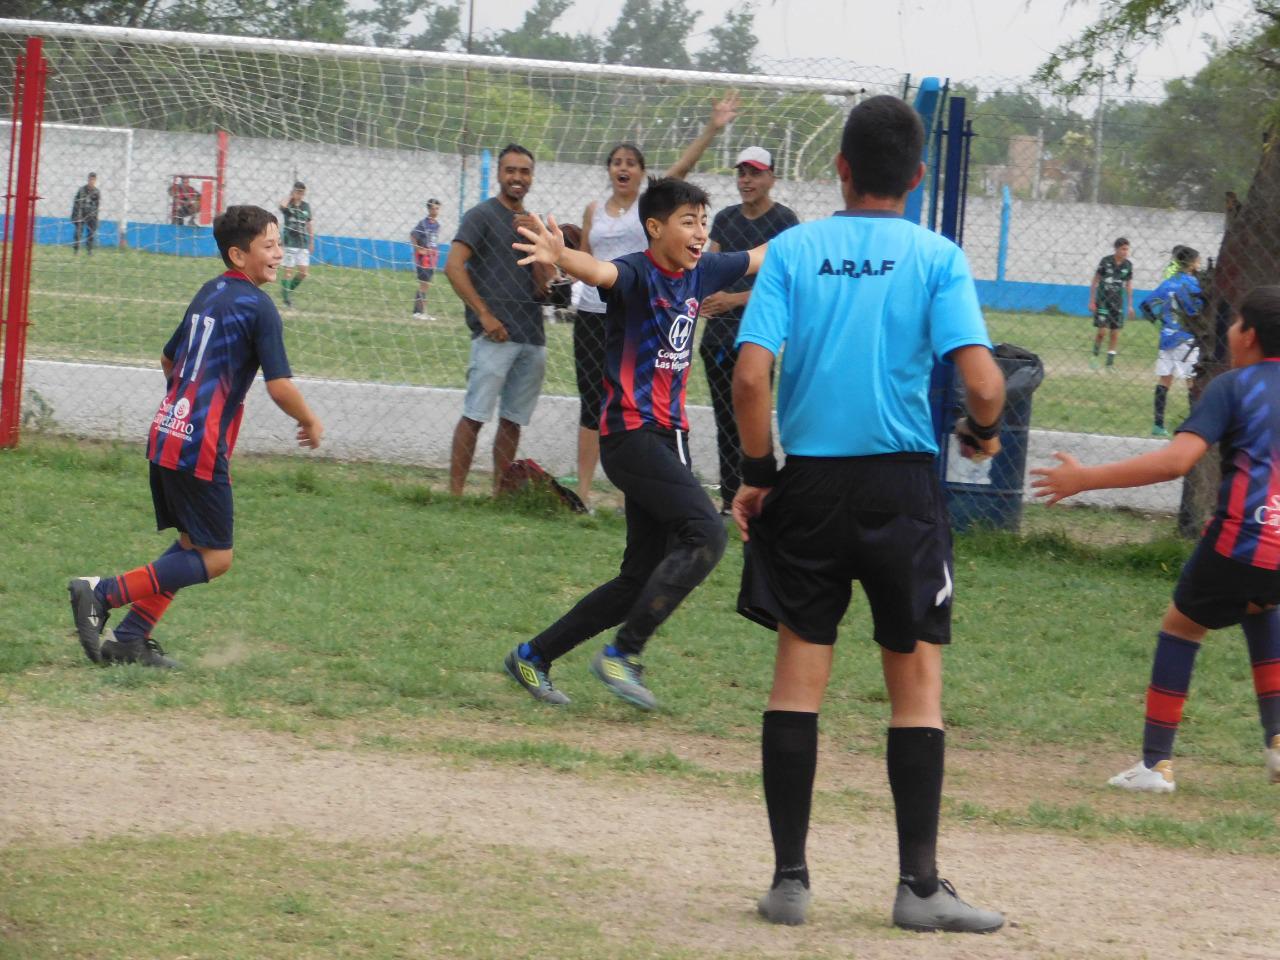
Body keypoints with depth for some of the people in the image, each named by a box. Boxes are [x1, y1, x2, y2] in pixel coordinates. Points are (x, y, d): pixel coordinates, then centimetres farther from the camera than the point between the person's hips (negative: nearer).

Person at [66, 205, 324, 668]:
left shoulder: (209, 293, 15)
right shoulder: (257, 306, -10)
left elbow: (169, 360, 26)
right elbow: (280, 386, -14)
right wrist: (310, 423, 4)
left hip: (166, 434, 9)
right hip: (201, 446, -9)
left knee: (192, 543, 18)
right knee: (214, 558, -2)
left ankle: (130, 639, 11)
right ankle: (102, 592, -11)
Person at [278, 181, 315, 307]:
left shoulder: (306, 206, 9)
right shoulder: (288, 204, -4)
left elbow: (310, 223, 16)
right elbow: (282, 206, -30)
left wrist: (312, 241, 15)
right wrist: (290, 196, -13)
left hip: (303, 243, 5)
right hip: (290, 242, -5)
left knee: (303, 272, 1)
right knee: (289, 271, -4)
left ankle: (290, 290, 22)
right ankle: (287, 298, 3)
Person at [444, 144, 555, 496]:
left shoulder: (534, 225, 18)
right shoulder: (482, 215, 1)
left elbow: (544, 286, 12)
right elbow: (454, 266, -9)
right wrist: (485, 315, -13)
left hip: (532, 336, 6)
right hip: (496, 334, -6)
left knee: (513, 420, 7)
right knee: (475, 416, -11)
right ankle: (455, 492, -12)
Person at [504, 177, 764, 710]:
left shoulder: (698, 274, 10)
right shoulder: (637, 274, -13)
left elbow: (762, 257, 29)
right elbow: (601, 271, -37)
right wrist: (562, 258, -60)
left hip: (669, 437, 8)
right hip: (631, 434, -8)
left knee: (642, 578, 8)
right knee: (705, 533, -23)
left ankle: (533, 657, 20)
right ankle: (622, 653, -18)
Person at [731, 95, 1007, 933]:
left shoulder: (793, 250, 0)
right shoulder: (936, 257, -3)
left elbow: (751, 375, -9)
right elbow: (982, 381, -13)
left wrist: (757, 473, 3)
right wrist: (983, 433, 9)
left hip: (808, 481, 1)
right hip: (902, 483, -1)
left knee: (800, 670, 8)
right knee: (917, 677, 6)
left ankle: (790, 878, 7)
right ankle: (920, 884, 4)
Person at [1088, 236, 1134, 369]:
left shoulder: (1128, 265, 1)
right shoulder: (1106, 261, -9)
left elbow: (1129, 285, 12)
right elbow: (1095, 281, -2)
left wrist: (1130, 305, 11)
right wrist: (1092, 301, -4)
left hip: (1118, 303, 3)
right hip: (1103, 300, -3)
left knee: (1115, 332, 2)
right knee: (1102, 330, -10)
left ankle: (1110, 362, 10)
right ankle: (1095, 355, 13)